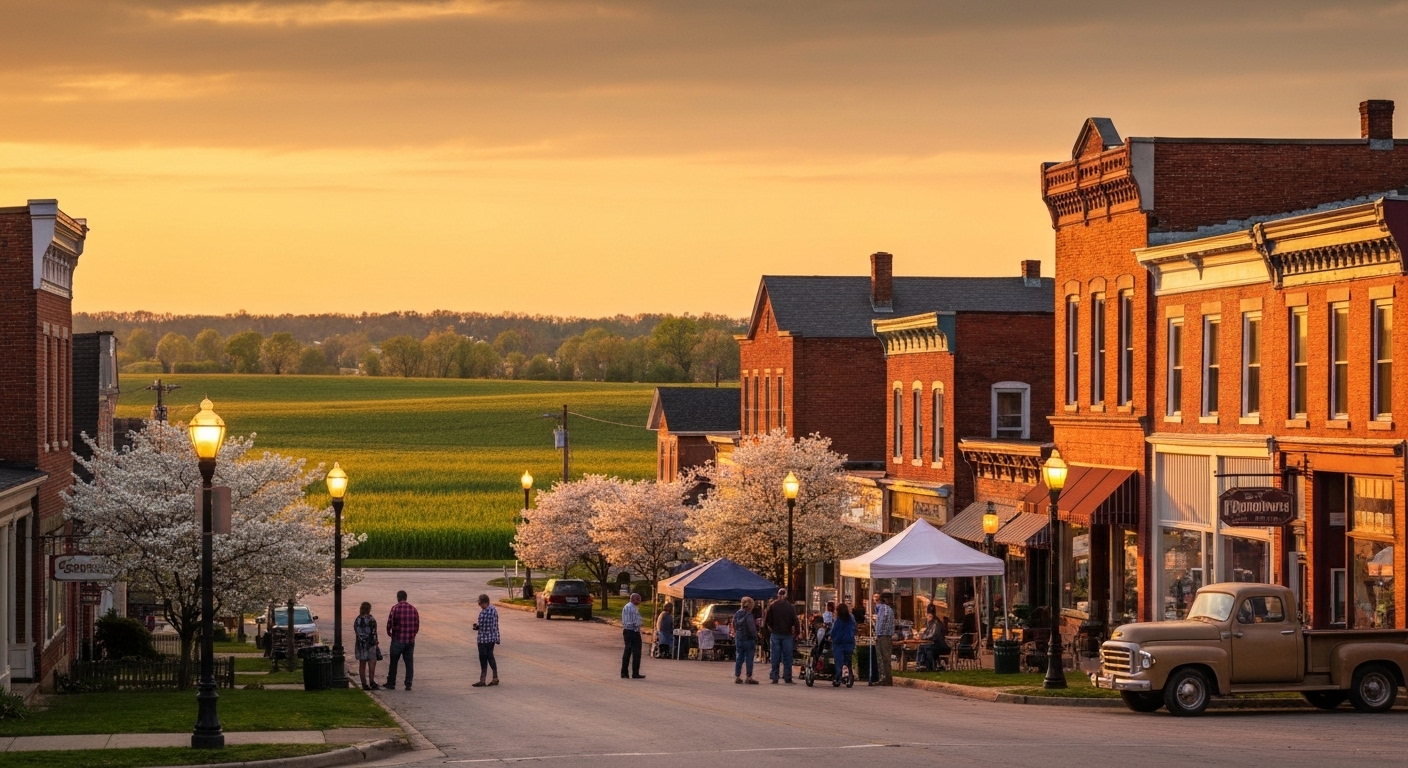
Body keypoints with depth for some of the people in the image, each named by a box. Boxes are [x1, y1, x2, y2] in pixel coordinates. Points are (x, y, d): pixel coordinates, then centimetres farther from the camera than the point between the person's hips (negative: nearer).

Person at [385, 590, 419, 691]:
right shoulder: (413, 609, 3)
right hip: (410, 641, 3)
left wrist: (389, 633, 10)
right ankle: (408, 684, 6)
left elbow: (390, 623, -9)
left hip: (398, 640, -3)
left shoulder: (395, 608, -10)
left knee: (393, 662, 9)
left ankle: (391, 684, 15)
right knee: (409, 663, 8)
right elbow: (417, 626, 7)